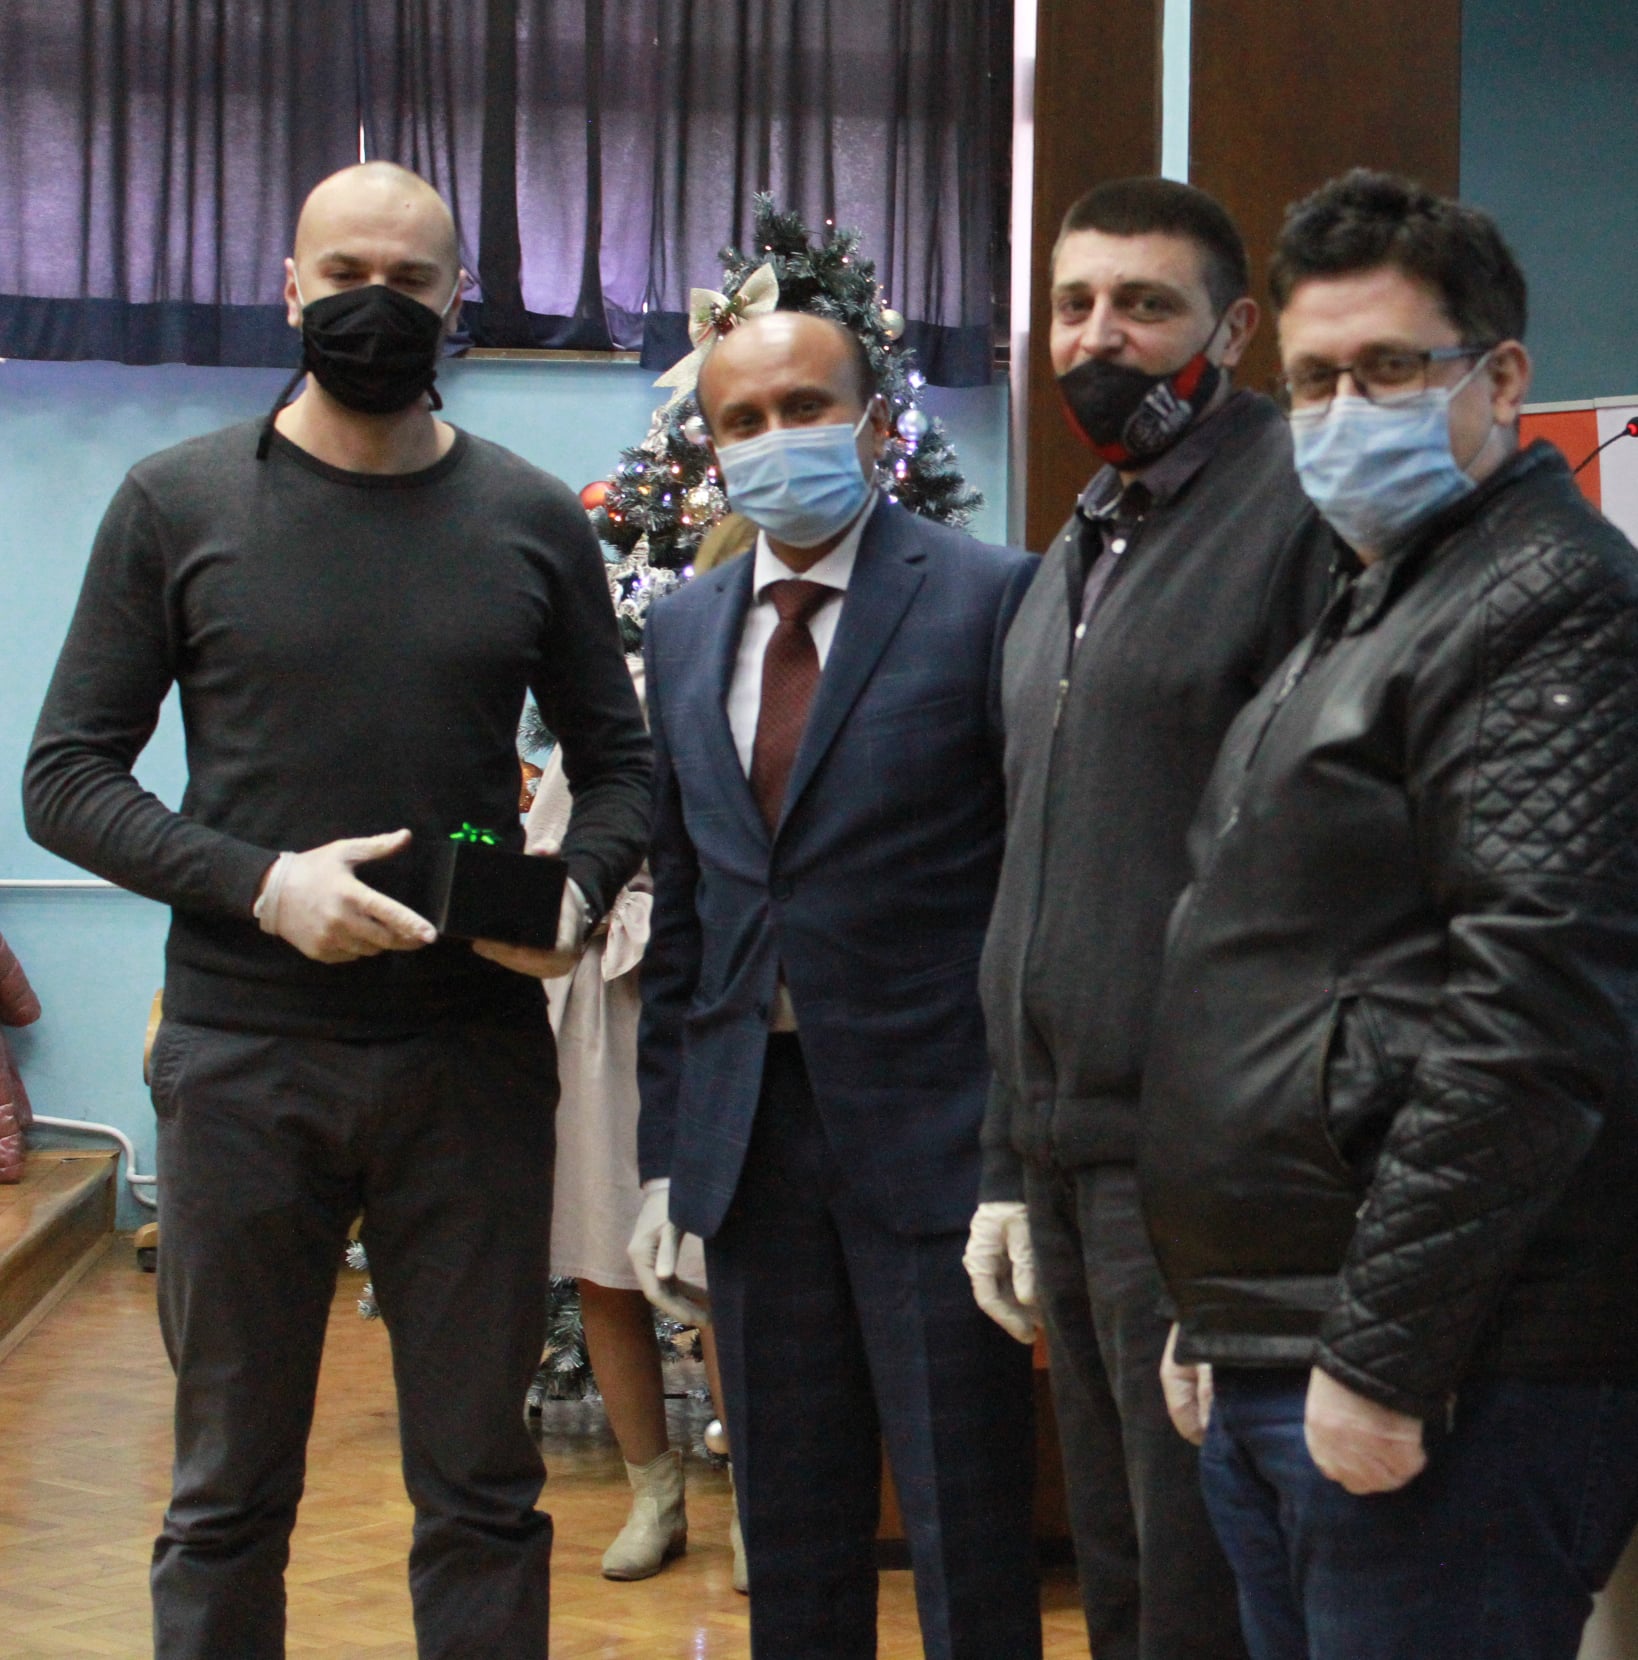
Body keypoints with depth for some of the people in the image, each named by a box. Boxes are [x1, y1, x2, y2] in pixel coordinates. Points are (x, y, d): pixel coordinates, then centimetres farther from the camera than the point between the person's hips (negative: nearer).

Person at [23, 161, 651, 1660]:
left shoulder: (532, 520, 6)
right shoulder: (179, 503, 2)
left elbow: (615, 760, 13)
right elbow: (67, 777, 0)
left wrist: (578, 891, -9)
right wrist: (261, 884, -15)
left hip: (474, 1056, 1)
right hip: (243, 1060, -1)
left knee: (482, 1492, 7)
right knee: (229, 1500, 8)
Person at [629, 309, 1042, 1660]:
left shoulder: (985, 598, -6)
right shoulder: (683, 632, 12)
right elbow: (678, 912, 14)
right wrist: (664, 1159, 11)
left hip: (929, 1131, -5)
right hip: (749, 1135, 5)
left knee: (968, 1547, 1)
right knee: (791, 1541, 13)